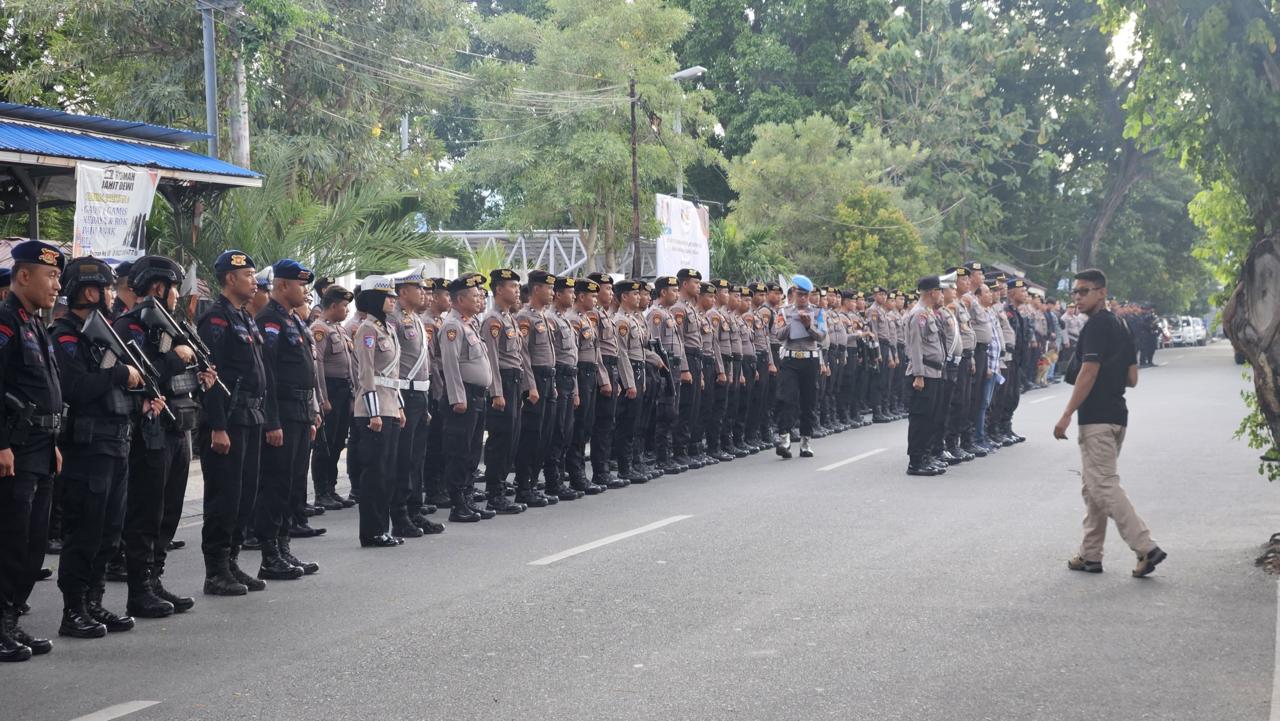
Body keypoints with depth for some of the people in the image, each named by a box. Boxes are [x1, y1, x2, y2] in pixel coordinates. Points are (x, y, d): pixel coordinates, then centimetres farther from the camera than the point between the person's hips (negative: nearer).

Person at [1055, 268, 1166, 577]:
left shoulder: (1096, 326, -12)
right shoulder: (1119, 326, 17)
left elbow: (1088, 372, -21)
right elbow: (1132, 378, 17)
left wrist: (1067, 414, -21)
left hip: (1097, 418, -10)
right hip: (1117, 415, 10)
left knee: (1103, 485, -10)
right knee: (1092, 486, 14)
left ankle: (1146, 547, -16)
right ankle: (1090, 555, 17)